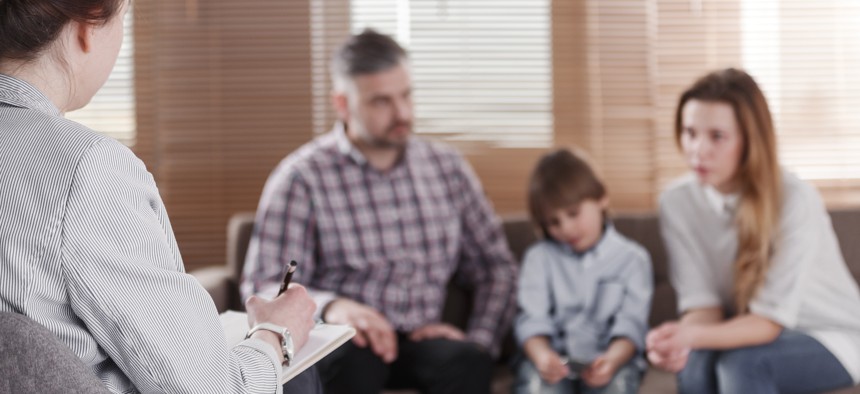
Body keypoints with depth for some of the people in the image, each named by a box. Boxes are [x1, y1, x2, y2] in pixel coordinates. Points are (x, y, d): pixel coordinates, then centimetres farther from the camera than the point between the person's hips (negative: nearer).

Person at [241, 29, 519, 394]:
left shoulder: (447, 167, 11)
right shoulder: (303, 176, -1)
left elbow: (497, 266, 13)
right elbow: (263, 286, -7)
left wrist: (478, 341, -5)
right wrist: (330, 306, -28)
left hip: (423, 341, 3)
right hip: (341, 347, -3)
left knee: (467, 360, -31)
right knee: (353, 356, -38)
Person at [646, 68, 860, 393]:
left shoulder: (795, 199, -27)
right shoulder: (677, 202, -12)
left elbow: (770, 319, -26)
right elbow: (703, 303, -12)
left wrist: (693, 335, -44)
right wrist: (679, 340, -37)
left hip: (828, 336, -3)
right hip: (750, 333, 3)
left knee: (742, 363, -34)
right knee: (695, 364, -30)